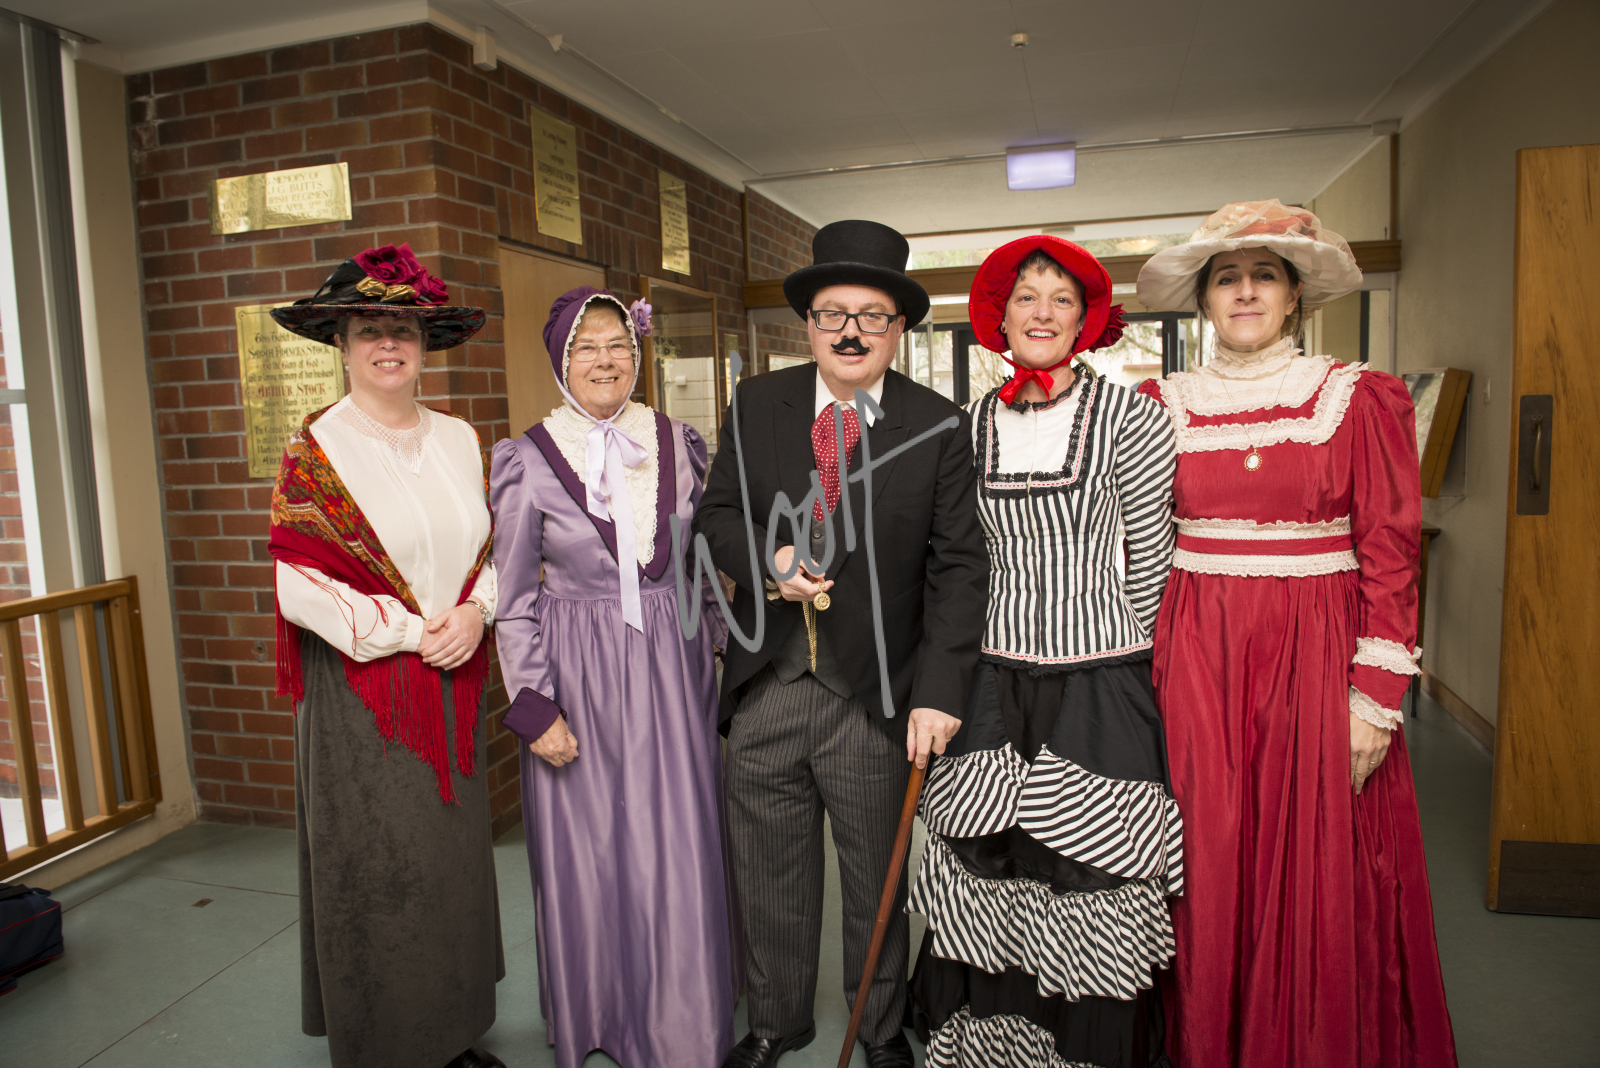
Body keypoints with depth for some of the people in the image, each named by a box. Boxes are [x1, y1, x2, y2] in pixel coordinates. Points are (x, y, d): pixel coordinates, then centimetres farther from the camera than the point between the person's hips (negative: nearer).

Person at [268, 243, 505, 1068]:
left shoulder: (459, 440, 8)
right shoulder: (317, 448, -6)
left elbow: (490, 549, 12)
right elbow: (296, 581, -11)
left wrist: (474, 613, -7)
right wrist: (406, 632, -14)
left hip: (452, 684, 5)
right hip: (360, 689, -4)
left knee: (453, 860, 12)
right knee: (376, 871, 4)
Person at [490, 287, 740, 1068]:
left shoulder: (678, 443, 3)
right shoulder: (527, 460, -5)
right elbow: (512, 599, -2)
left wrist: (707, 658, 10)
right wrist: (533, 704, -7)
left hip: (670, 672, 2)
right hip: (577, 679, -2)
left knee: (679, 854, 8)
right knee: (587, 860, 9)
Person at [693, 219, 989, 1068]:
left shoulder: (939, 427, -6)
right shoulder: (756, 404, 3)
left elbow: (957, 566, -8)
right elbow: (717, 514, 8)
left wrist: (940, 690, -15)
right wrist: (768, 561, -14)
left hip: (876, 694, -2)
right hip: (767, 687, 3)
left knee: (876, 879, 16)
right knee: (769, 872, 18)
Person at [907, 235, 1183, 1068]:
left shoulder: (1128, 416, -4)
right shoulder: (970, 425, 7)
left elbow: (1150, 559, 0)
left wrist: (1110, 664, 5)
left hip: (1099, 689, -3)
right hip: (993, 684, 3)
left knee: (1091, 873, 3)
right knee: (985, 871, 7)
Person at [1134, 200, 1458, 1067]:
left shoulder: (1359, 399, 2)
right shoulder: (1164, 405, 6)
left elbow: (1390, 553, -2)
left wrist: (1378, 697, -8)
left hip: (1317, 653, -1)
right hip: (1195, 657, 1)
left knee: (1318, 868, 5)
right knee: (1209, 862, 6)